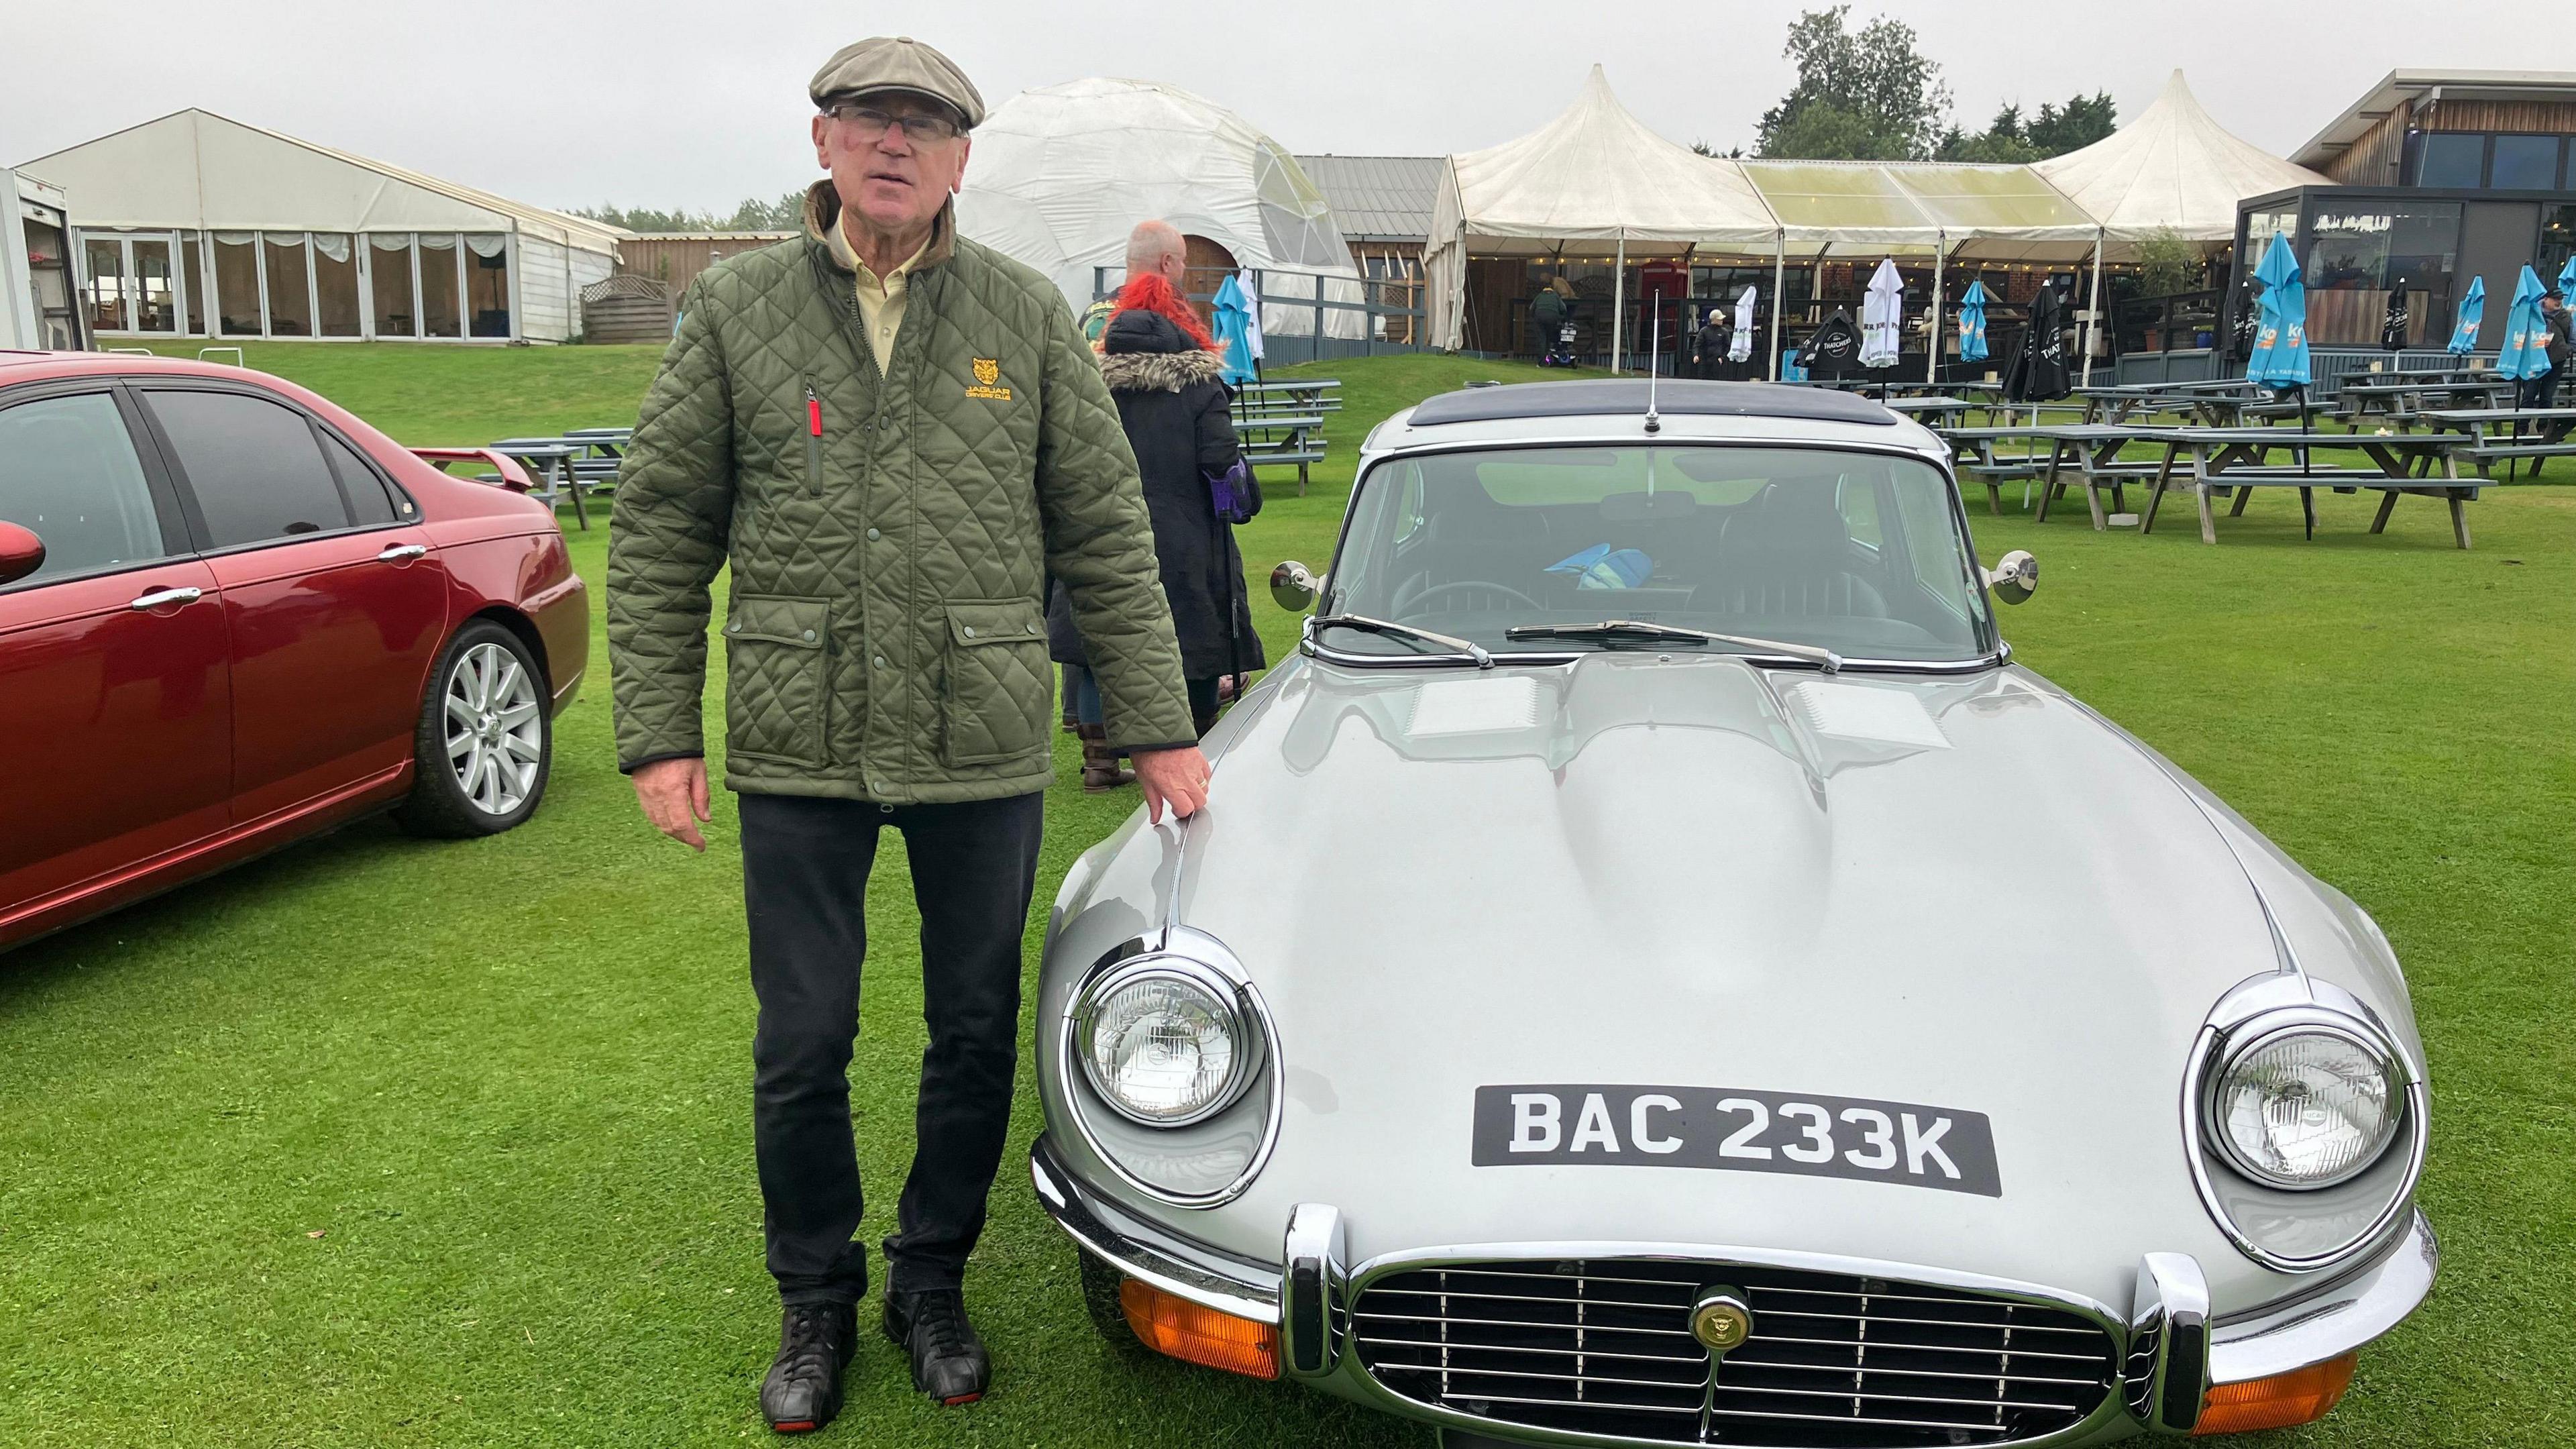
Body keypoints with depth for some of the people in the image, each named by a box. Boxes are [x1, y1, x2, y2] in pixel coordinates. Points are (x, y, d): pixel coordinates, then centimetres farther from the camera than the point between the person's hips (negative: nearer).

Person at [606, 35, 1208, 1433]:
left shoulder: (1026, 316, 2)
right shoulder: (735, 308, 2)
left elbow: (1105, 536, 4)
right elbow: (659, 534, 4)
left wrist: (1157, 729, 0)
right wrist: (659, 739, -2)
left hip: (982, 751, 1)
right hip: (797, 753, 0)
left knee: (976, 1035, 11)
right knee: (801, 1050, 8)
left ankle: (931, 1283, 33)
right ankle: (815, 1303, 31)